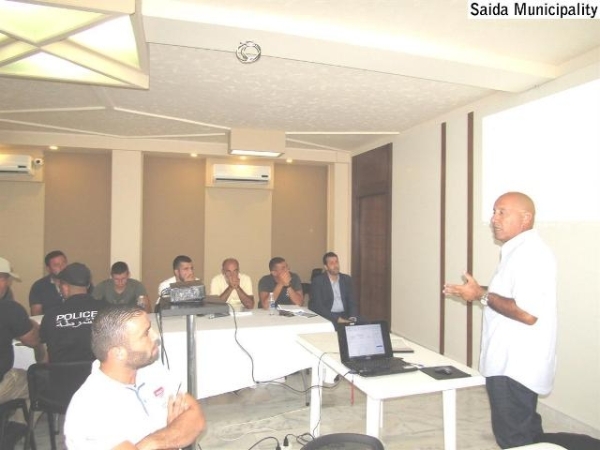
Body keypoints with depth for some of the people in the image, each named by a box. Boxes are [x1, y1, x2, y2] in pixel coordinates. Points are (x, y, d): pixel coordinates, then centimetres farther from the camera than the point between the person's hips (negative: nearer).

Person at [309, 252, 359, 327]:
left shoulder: (347, 279, 11)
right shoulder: (317, 281, -5)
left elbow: (352, 302, 10)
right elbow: (317, 306, -12)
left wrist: (353, 317, -10)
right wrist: (337, 319, -21)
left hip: (345, 316, 4)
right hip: (327, 317, -4)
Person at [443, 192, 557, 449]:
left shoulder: (530, 254, -22)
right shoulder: (518, 251, 13)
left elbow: (527, 313, -30)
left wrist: (482, 295, -20)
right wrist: (479, 292, 9)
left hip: (514, 367, -10)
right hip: (513, 363, 11)